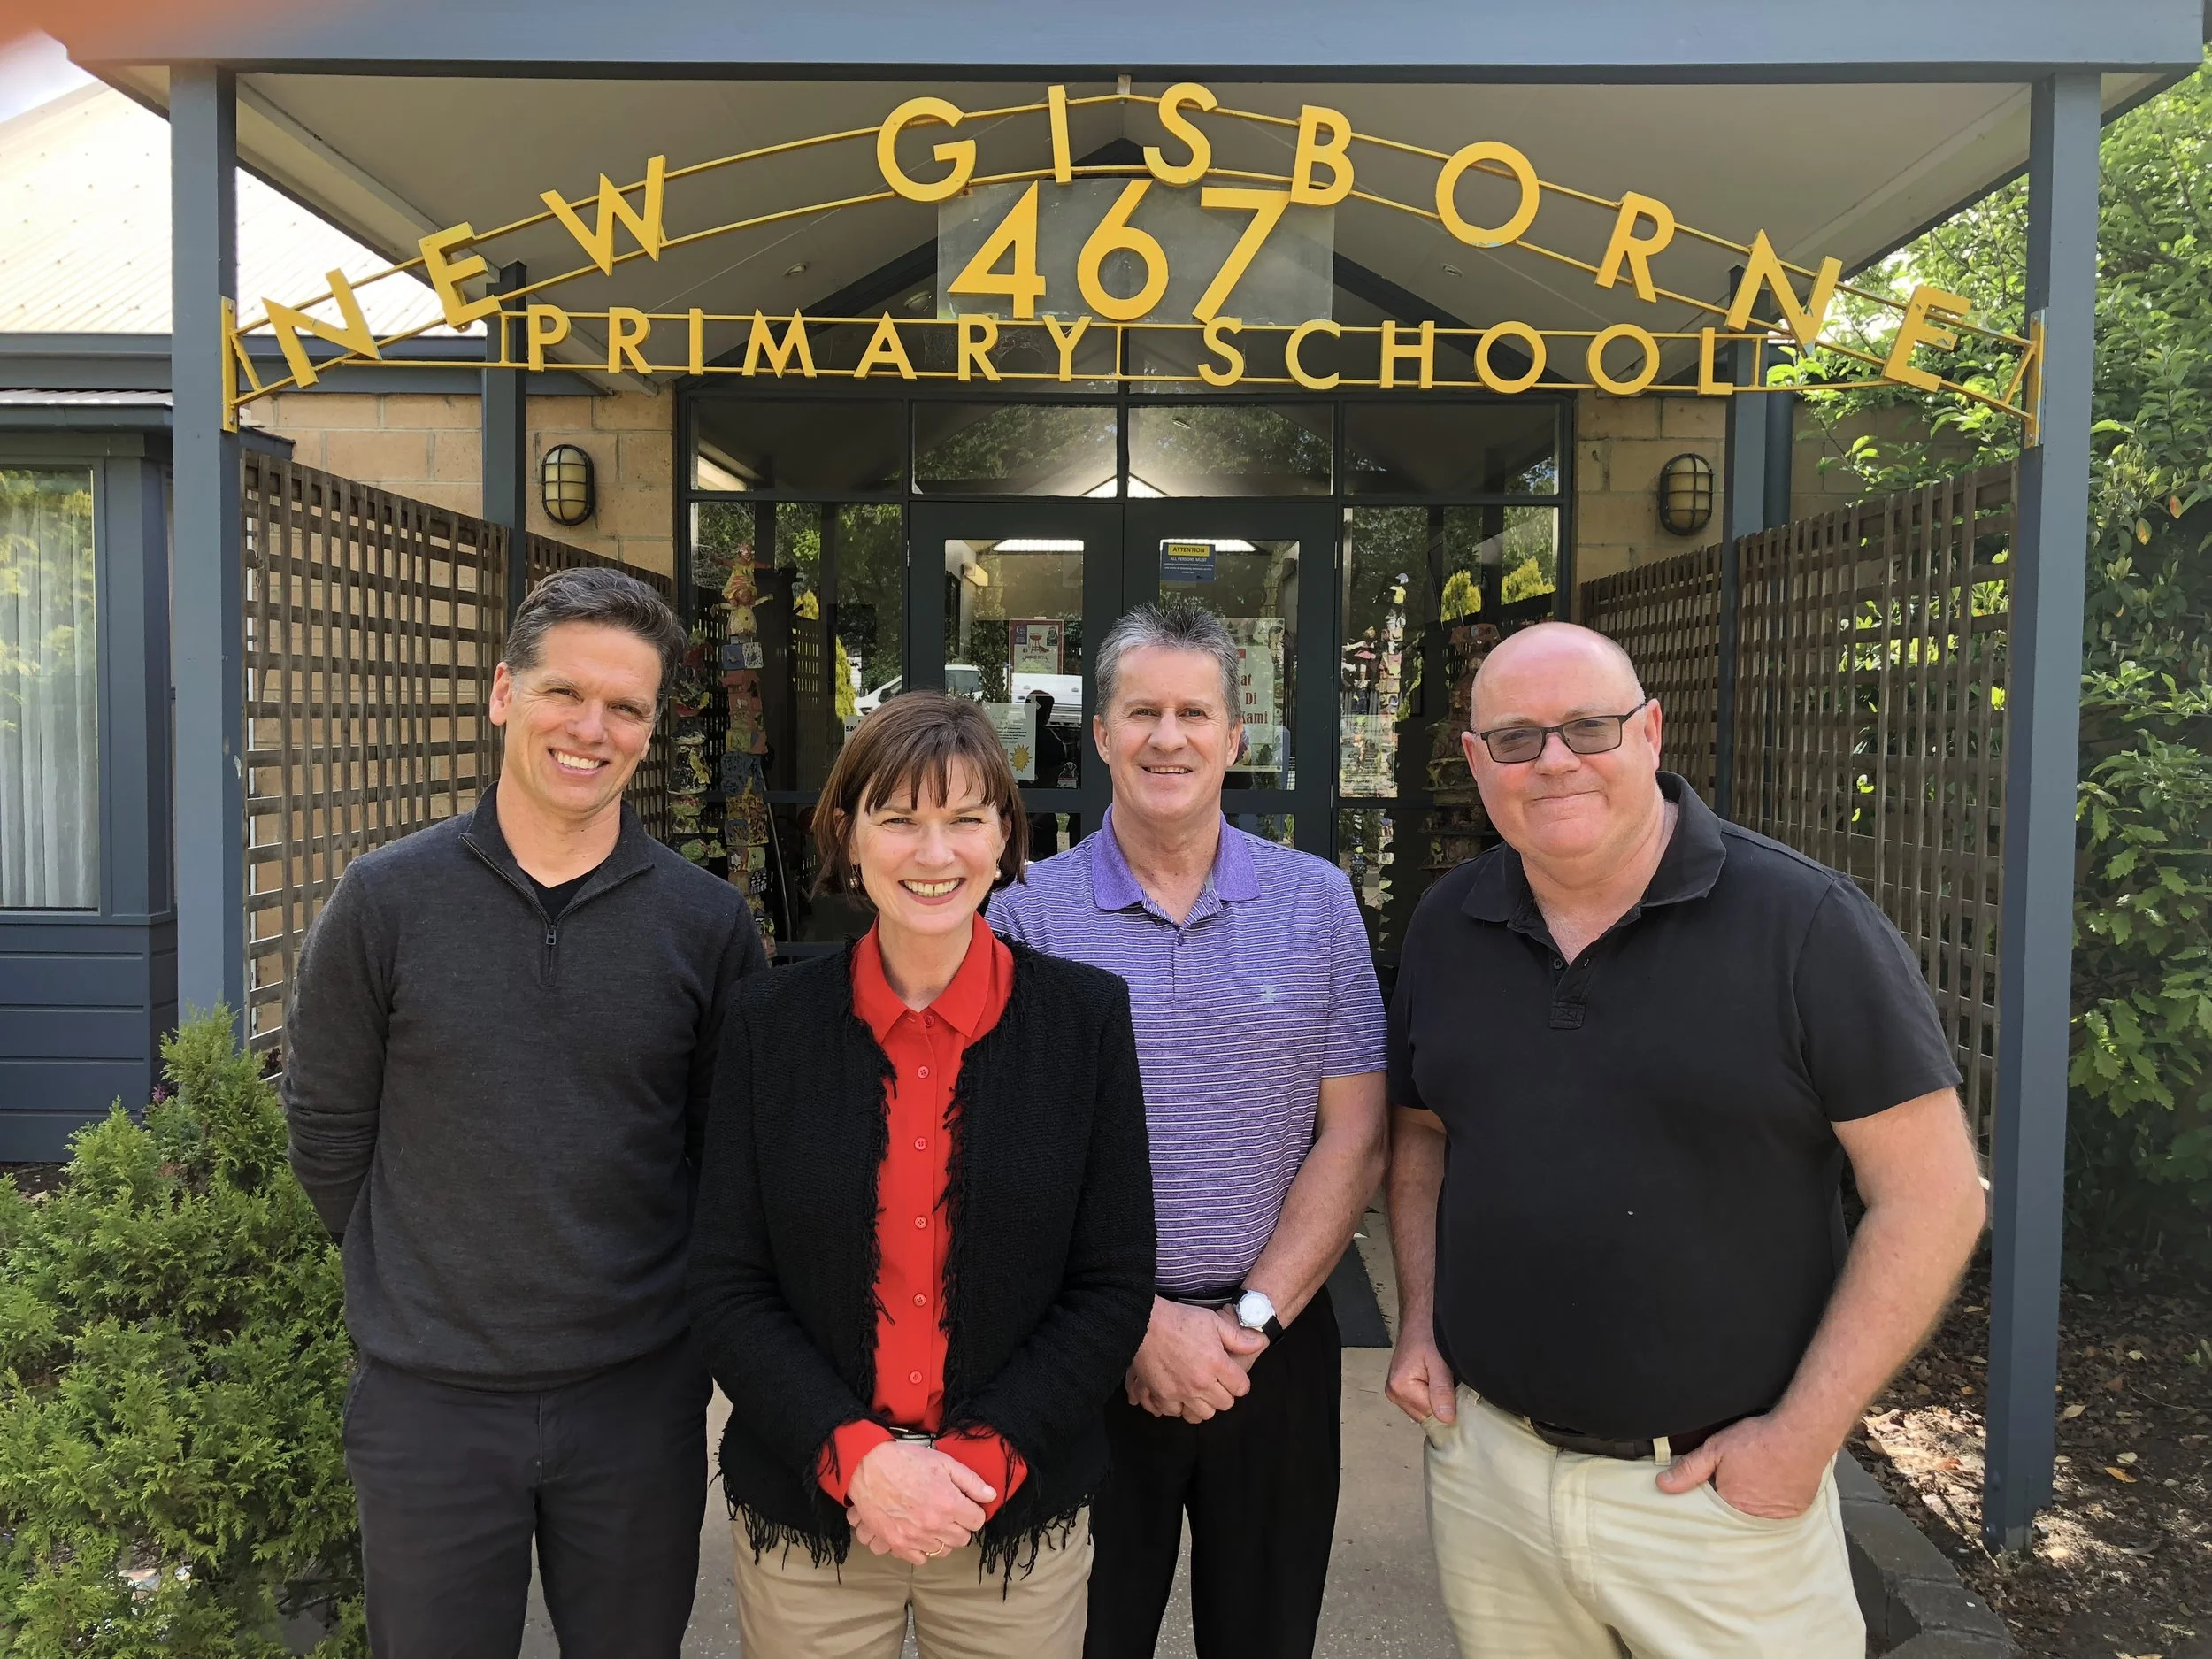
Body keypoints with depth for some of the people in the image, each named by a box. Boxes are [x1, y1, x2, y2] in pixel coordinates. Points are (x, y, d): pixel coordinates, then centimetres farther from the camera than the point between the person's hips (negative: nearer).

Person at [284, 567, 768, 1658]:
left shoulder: (706, 921, -5)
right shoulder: (386, 900, -6)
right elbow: (326, 1127, 3)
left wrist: (670, 1307, 5)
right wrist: (418, 1285, 6)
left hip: (640, 1396, 1)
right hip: (428, 1400, 0)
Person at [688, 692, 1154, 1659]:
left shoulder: (1087, 1016, -6)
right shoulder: (770, 1024, -4)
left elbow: (1113, 1285, -5)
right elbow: (726, 1288, -3)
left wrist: (980, 1463, -13)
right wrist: (855, 1455, -14)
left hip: (1019, 1523, 0)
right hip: (805, 1521, 1)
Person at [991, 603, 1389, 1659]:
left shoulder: (1318, 904, 1)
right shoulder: (1029, 913, -4)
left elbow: (1352, 1137, -2)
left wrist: (1252, 1318, -9)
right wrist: (1143, 1321, -11)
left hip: (1275, 1344, 1)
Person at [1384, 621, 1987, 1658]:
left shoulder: (1805, 921, -13)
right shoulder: (1446, 927, 1)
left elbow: (1931, 1194, -11)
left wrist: (1802, 1436, -14)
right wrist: (1418, 1322, 2)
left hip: (1721, 1493, -4)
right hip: (1483, 1464, 4)